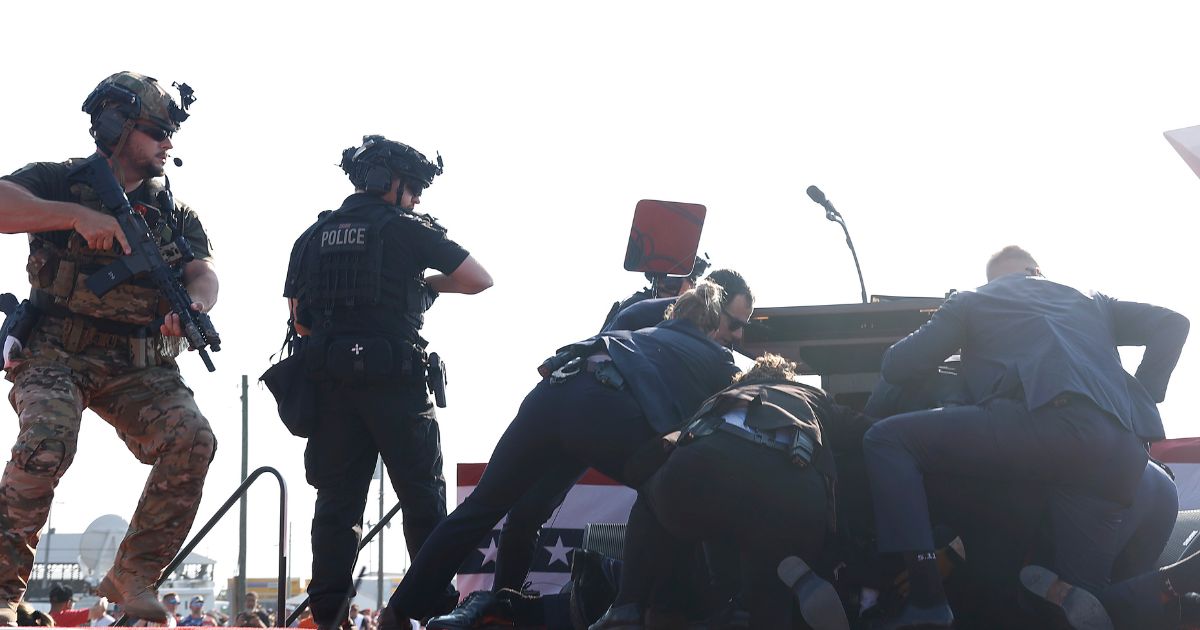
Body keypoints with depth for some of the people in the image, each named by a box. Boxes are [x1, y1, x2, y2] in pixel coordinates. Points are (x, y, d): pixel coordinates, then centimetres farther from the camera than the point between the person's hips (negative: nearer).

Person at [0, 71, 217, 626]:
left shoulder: (174, 211, 15)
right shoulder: (61, 181, 2)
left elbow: (203, 272, 0)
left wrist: (193, 303, -24)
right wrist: (78, 215, -25)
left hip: (139, 367, 4)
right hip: (57, 353, -4)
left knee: (192, 440, -20)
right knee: (46, 444, -30)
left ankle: (132, 575, -9)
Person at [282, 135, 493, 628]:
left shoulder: (313, 237, 12)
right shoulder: (406, 230, -2)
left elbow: (300, 322, 11)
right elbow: (479, 280, 2)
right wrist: (428, 283, 17)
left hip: (333, 383, 4)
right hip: (395, 381, -4)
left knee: (337, 500, 7)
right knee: (422, 498, 4)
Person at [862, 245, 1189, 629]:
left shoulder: (973, 301, 28)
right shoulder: (1091, 303, 40)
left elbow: (896, 368, 24)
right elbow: (1171, 323, 32)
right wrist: (1141, 402, 32)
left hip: (1050, 421, -5)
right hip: (1123, 453, 5)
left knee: (886, 440, 5)